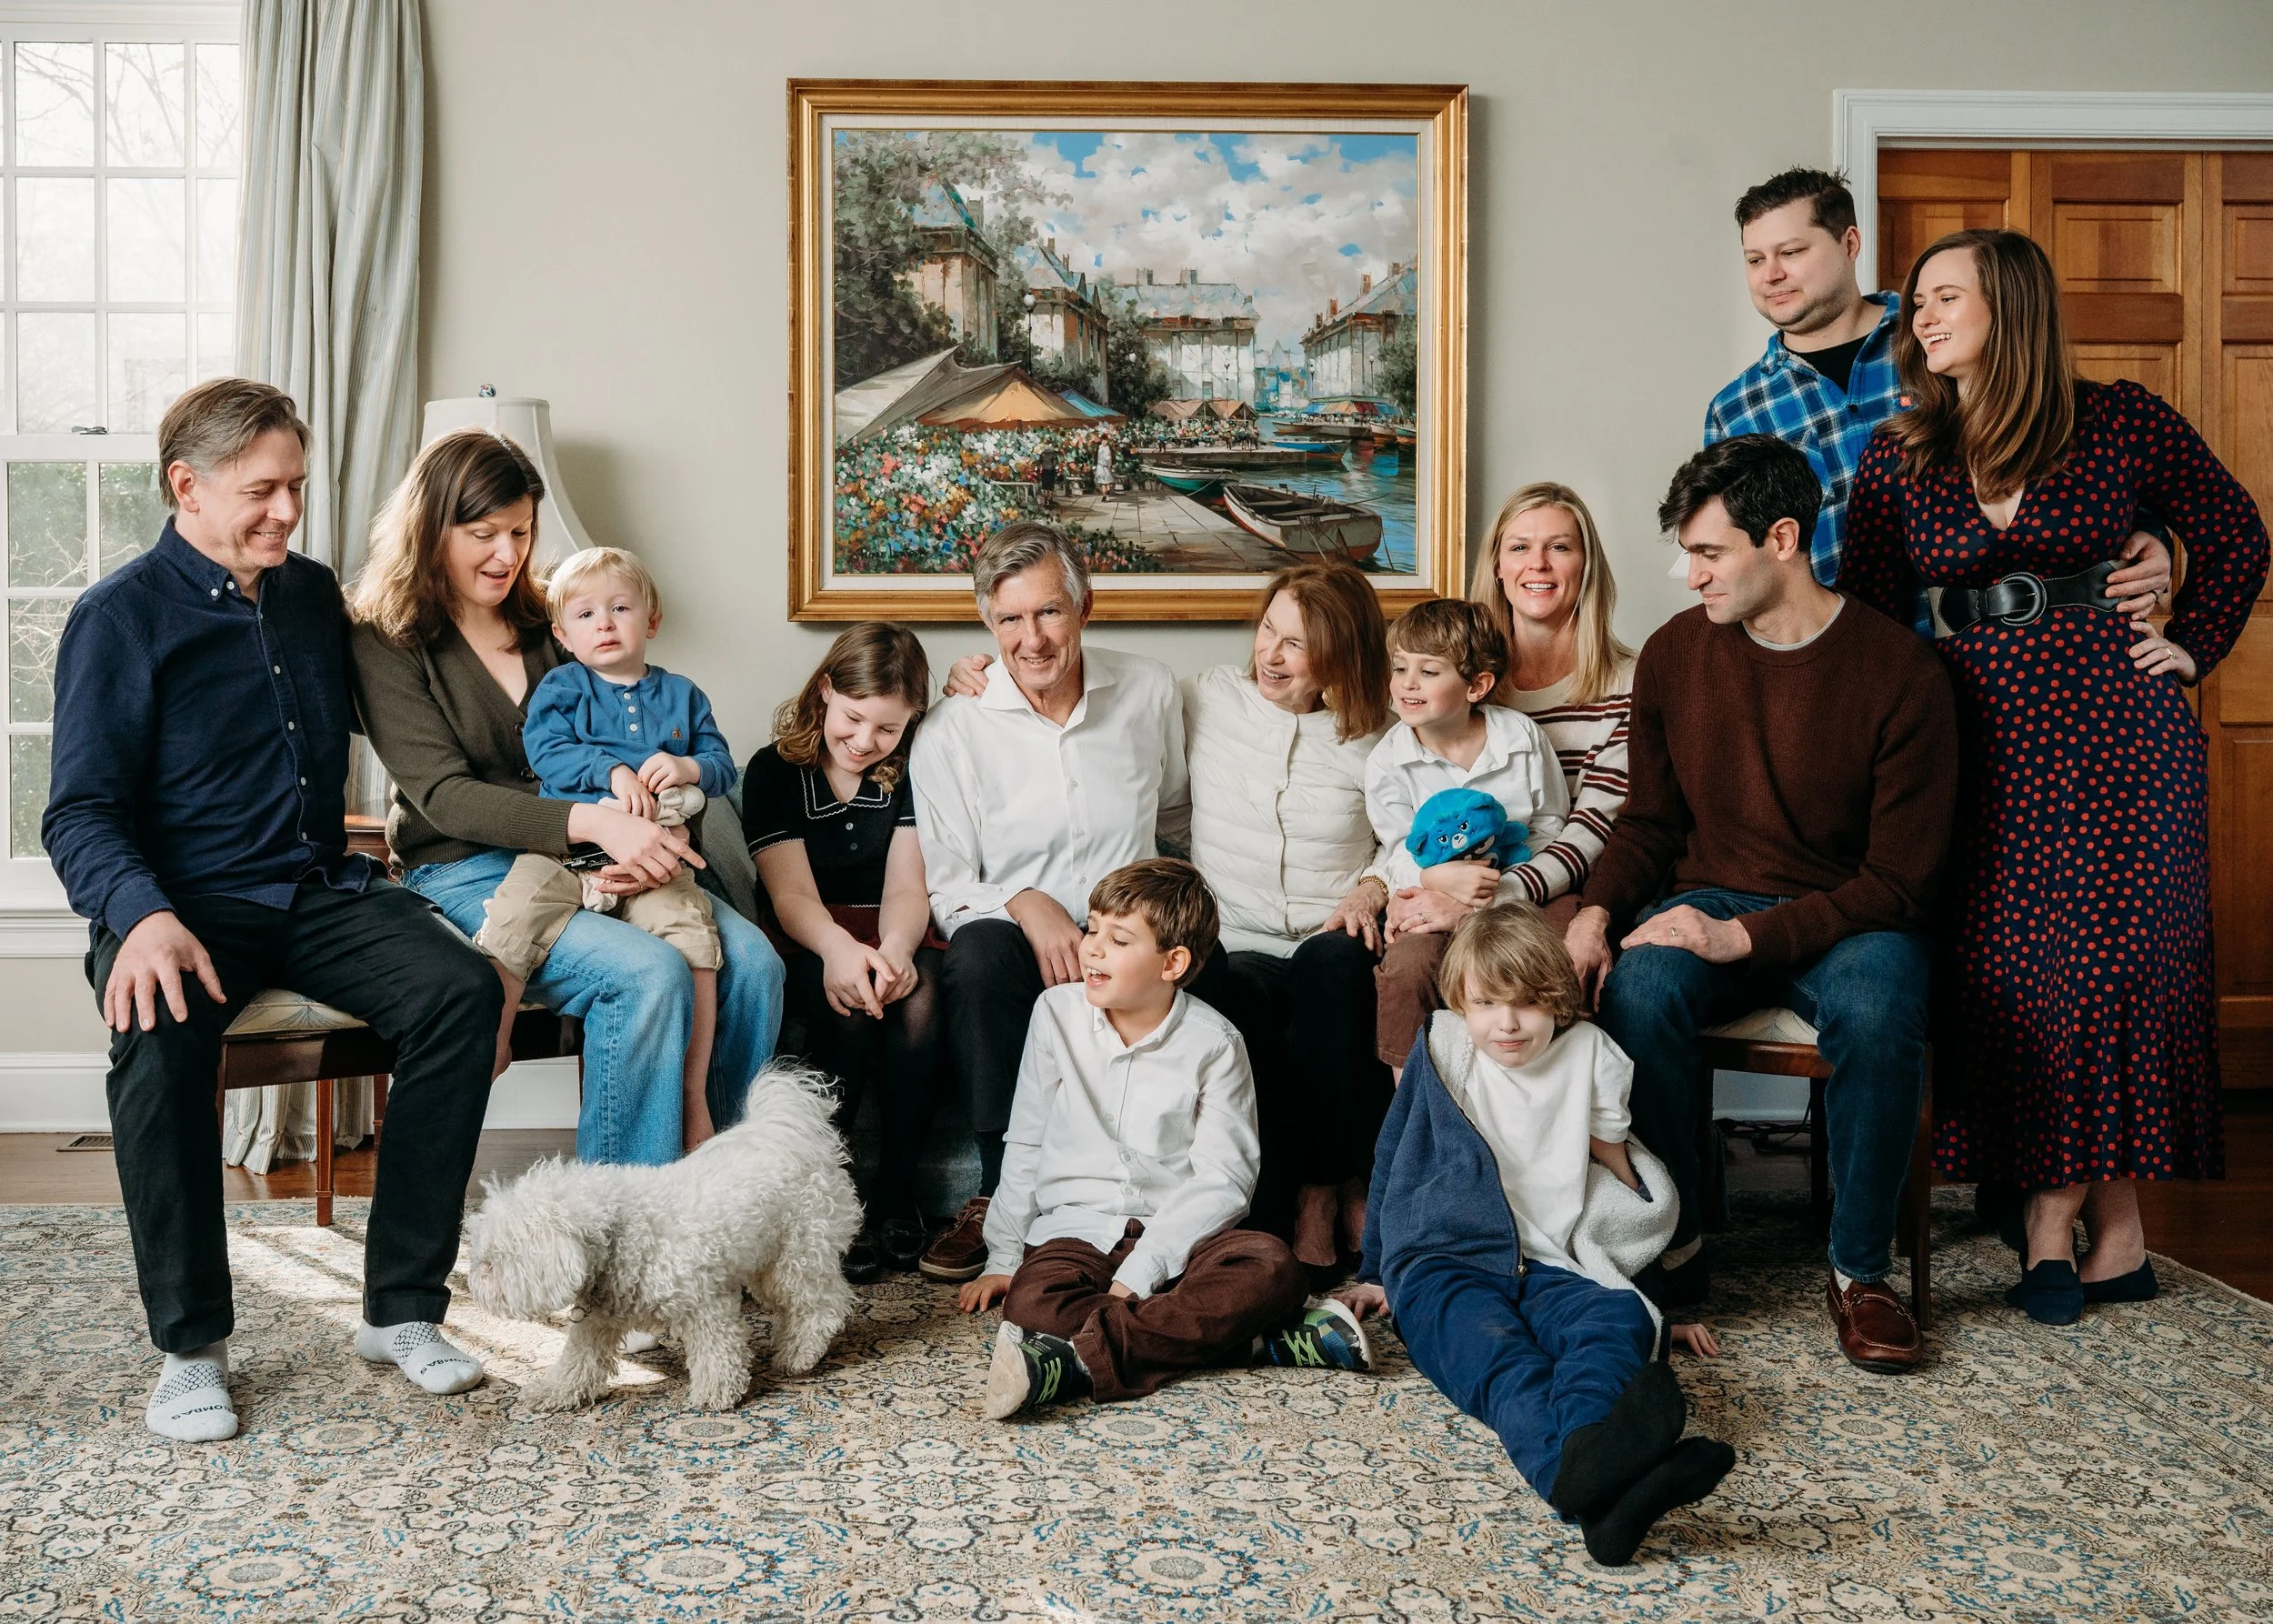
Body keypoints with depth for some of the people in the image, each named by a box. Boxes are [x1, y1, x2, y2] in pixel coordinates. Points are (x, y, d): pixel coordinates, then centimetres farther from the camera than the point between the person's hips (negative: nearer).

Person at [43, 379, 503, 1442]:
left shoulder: (313, 595, 15)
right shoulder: (120, 617, -2)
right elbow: (81, 813, -9)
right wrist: (143, 916, -29)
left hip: (318, 894, 4)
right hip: (188, 904, -4)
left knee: (460, 986, -25)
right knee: (162, 1030, -37)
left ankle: (401, 1309, -17)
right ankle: (191, 1344, -19)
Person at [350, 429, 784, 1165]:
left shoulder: (543, 628, 17)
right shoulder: (386, 646, -1)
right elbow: (444, 794, -13)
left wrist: (646, 841, -11)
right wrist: (592, 822, -27)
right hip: (466, 875, -5)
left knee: (752, 960, -19)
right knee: (649, 973, -31)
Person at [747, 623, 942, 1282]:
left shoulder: (910, 774, 4)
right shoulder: (774, 770, -1)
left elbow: (905, 886, -6)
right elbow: (792, 892, -12)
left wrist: (895, 948, -30)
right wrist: (841, 948, -35)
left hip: (893, 934, 2)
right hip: (809, 940, -1)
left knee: (917, 1001, -32)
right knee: (847, 1005, -35)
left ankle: (897, 1190, -19)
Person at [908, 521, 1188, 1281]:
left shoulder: (1149, 692, 7)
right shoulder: (951, 733, -1)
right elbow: (946, 888, -1)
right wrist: (1025, 904, -21)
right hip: (1015, 935, -1)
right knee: (978, 953, -37)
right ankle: (1002, 1193, -23)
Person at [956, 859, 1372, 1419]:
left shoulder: (1213, 1043, -3)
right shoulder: (1058, 1013, 3)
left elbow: (1223, 1178, -9)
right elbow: (1025, 1145, 11)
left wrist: (1138, 1273, -20)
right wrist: (1003, 1257, 9)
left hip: (1177, 1232, 0)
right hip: (1075, 1230, 1)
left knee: (1271, 1267, -31)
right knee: (1031, 1305, -32)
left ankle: (1078, 1362, -40)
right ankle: (1259, 1342, -34)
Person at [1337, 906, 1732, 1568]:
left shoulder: (1588, 1057, 12)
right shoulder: (1442, 1051, 7)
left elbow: (1629, 1193, 23)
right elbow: (1393, 1165, 19)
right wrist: (1378, 1274, 24)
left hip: (1549, 1268, 3)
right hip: (1443, 1264, -2)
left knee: (1620, 1318, -33)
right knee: (1497, 1354, -37)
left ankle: (1589, 1461, -67)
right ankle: (1579, 1473, -72)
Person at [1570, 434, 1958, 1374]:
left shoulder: (1899, 673, -11)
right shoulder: (1674, 655, 2)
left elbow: (1900, 879, -12)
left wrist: (1745, 936, -23)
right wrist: (1597, 912, -9)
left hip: (1845, 915, -2)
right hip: (1709, 901, 3)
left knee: (1878, 1013, -36)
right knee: (1639, 990, -32)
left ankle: (1861, 1271, -13)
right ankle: (1670, 1245, -12)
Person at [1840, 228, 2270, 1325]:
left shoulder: (2120, 424, 1)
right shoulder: (1898, 457, 6)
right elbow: (1861, 613, 6)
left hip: (2118, 723, -1)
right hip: (1985, 733, 2)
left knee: (2120, 957, -4)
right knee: (2010, 972, -4)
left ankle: (2060, 1213, 8)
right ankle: (2110, 1231, 8)